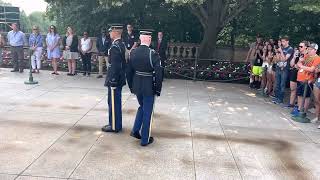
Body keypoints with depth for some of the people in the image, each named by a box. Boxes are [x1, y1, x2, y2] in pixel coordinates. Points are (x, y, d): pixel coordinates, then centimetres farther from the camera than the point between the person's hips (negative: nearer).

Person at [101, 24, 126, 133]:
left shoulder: (115, 46, -19)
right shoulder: (121, 44, 11)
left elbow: (114, 66, -23)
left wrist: (112, 81, -19)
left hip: (115, 80, -10)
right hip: (119, 79, 10)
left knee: (114, 103, 1)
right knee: (116, 103, 17)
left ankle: (114, 126, 13)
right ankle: (116, 124, 29)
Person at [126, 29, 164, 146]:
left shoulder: (133, 53, -1)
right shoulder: (153, 54, -17)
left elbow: (129, 72, 6)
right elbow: (159, 74, -18)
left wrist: (131, 86, 17)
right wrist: (158, 89, -5)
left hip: (137, 87, 5)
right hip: (149, 88, -5)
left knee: (142, 107, 28)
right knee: (147, 112, 8)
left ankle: (135, 130, 25)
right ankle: (145, 139, 20)